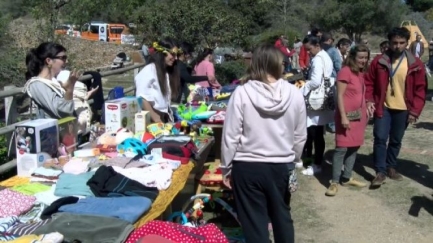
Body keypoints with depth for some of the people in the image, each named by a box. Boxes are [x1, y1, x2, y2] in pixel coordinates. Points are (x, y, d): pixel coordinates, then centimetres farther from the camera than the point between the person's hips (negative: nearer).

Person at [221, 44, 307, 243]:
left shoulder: (242, 93, -13)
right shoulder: (294, 94, -5)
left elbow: (231, 136, -9)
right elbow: (300, 136, 3)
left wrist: (226, 168, 3)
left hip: (248, 167, -3)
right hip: (282, 166, 3)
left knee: (254, 221, 9)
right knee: (282, 215, 23)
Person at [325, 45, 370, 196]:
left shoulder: (361, 73, 12)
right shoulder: (345, 71, -13)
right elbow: (340, 96, -16)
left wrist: (365, 113, 14)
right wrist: (343, 116, -20)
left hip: (359, 115, 8)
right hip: (347, 115, -8)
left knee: (354, 147, 12)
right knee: (342, 148, -7)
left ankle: (346, 178, 22)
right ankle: (334, 182, -1)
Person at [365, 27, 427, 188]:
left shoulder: (416, 64, -4)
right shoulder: (379, 61, -4)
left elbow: (420, 89, -1)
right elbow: (369, 82, 3)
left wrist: (415, 111, -7)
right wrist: (369, 100, -11)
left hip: (403, 109, 1)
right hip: (383, 107, -1)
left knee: (396, 140, 12)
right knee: (380, 138, -7)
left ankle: (391, 167, 28)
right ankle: (380, 172, 2)